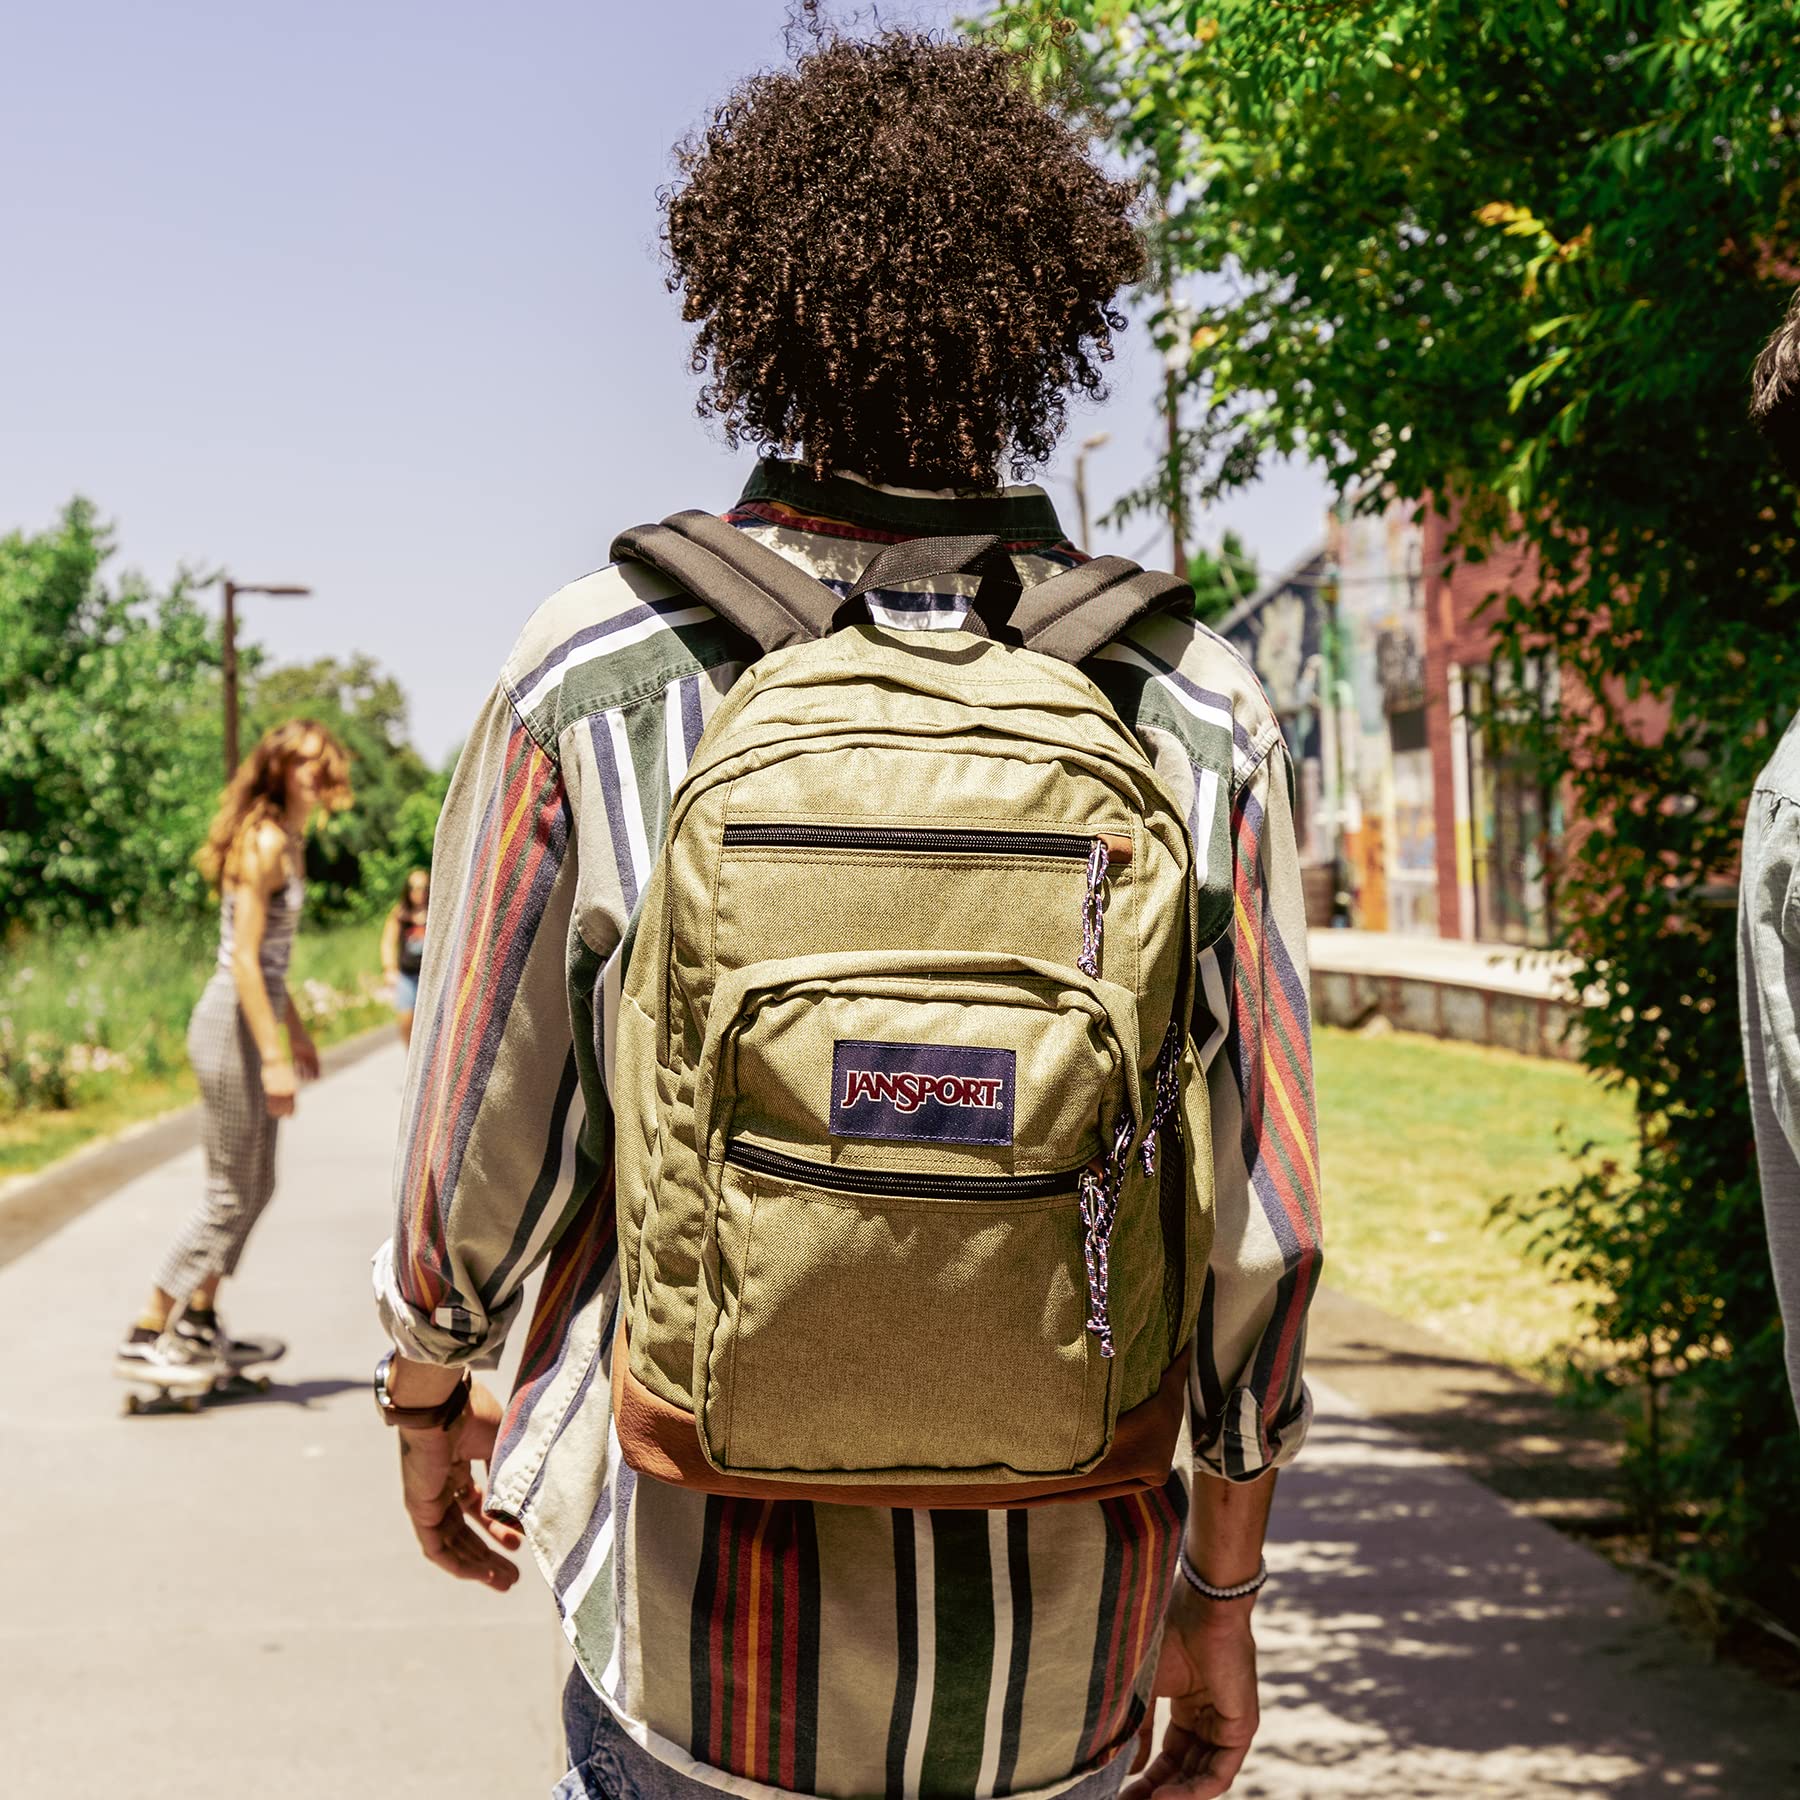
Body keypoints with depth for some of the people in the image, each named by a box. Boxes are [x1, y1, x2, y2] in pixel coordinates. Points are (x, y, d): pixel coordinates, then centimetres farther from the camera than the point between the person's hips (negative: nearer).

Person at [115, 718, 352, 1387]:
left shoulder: (287, 841, 13)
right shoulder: (264, 841, -16)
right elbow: (243, 958, -21)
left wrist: (295, 1029, 27)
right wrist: (272, 1056, -23)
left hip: (254, 1022, 10)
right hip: (233, 1028, -10)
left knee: (256, 1186, 17)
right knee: (231, 1194, -3)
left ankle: (199, 1327, 27)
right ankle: (144, 1338, 5)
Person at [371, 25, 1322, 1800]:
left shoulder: (593, 677, -11)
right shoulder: (1197, 709, -7)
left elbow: (482, 1151, -4)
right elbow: (1256, 1224, -4)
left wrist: (430, 1397, 16)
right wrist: (1218, 1600, 8)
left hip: (703, 1658, -1)